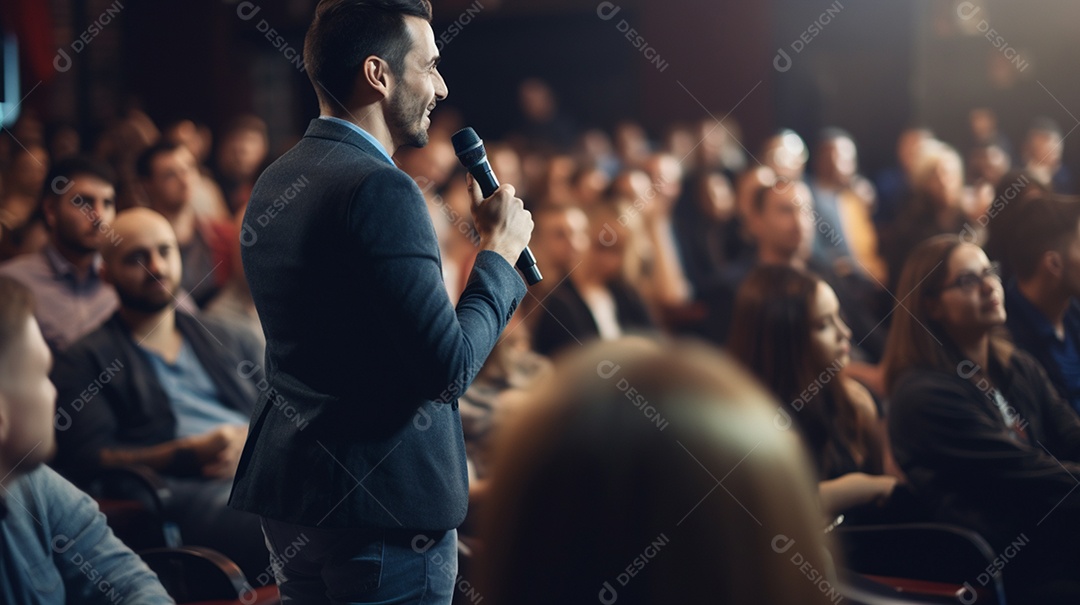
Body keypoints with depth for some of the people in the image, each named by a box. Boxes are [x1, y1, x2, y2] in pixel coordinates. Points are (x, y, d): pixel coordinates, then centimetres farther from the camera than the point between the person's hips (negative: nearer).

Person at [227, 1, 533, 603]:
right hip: (385, 504, -9)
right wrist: (500, 252, -7)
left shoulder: (273, 183, 10)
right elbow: (449, 366, -20)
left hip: (288, 489, 9)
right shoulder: (380, 190, -19)